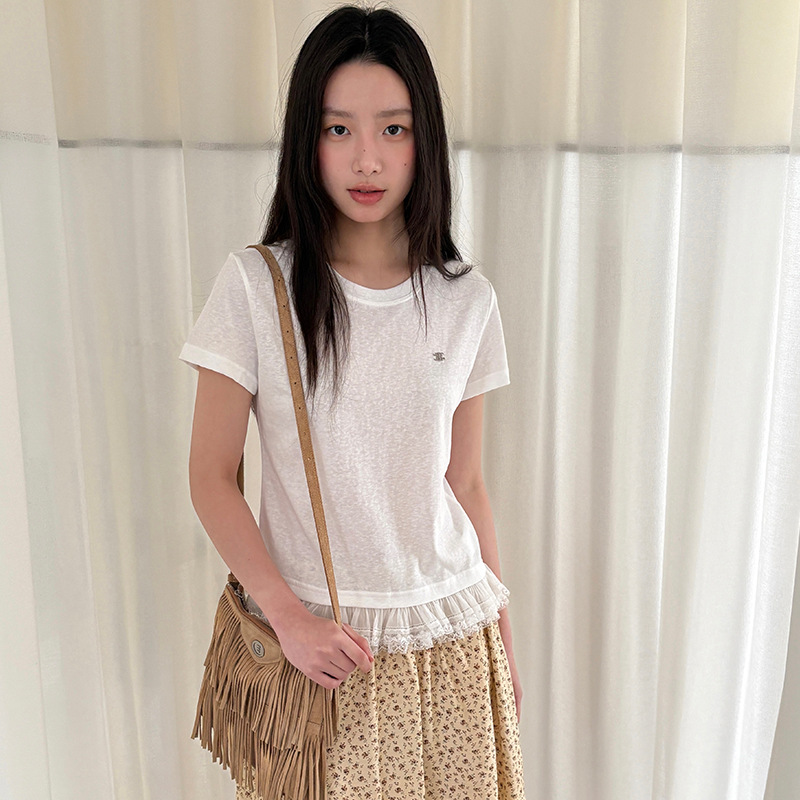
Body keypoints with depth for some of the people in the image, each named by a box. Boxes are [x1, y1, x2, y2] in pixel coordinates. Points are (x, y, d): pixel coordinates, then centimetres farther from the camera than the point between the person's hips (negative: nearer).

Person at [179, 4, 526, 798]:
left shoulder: (466, 300, -2)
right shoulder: (255, 284, -9)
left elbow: (466, 484, 5)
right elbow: (211, 477, -6)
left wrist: (503, 640, 9)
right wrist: (288, 615, -13)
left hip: (450, 634, 2)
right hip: (315, 640, -2)